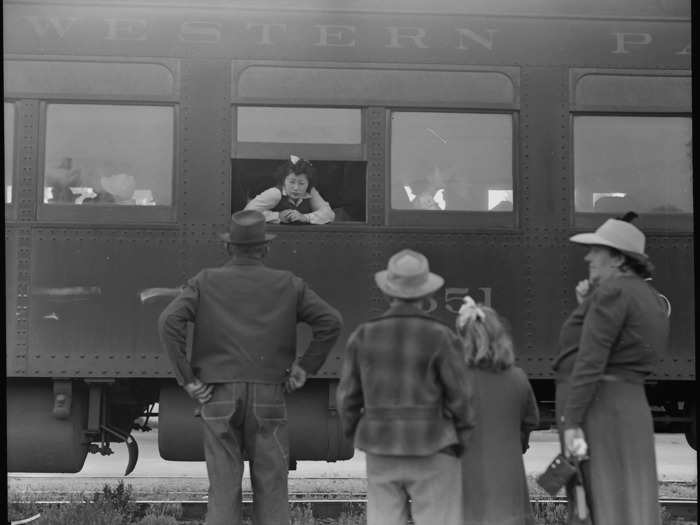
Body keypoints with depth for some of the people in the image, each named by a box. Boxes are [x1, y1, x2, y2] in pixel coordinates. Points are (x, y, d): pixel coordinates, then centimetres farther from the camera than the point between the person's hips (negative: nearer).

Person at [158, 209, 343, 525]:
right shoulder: (287, 285, 5)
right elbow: (331, 321, -2)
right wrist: (305, 368, 4)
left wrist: (186, 379, -6)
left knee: (223, 493, 5)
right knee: (271, 492, 6)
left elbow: (169, 321, -10)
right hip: (269, 398, 0)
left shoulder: (205, 282, 4)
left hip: (219, 398, 0)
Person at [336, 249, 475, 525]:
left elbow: (348, 395, 4)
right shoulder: (439, 336, -10)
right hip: (431, 450, -3)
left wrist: (355, 433, 19)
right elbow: (459, 396, -6)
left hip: (381, 451, 3)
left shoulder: (363, 335, -1)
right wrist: (464, 440, 8)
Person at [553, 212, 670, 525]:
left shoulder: (613, 291, -11)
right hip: (630, 406, 9)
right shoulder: (651, 298, 18)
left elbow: (591, 359, -19)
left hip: (596, 406, -9)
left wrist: (571, 423, -21)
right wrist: (588, 307, 12)